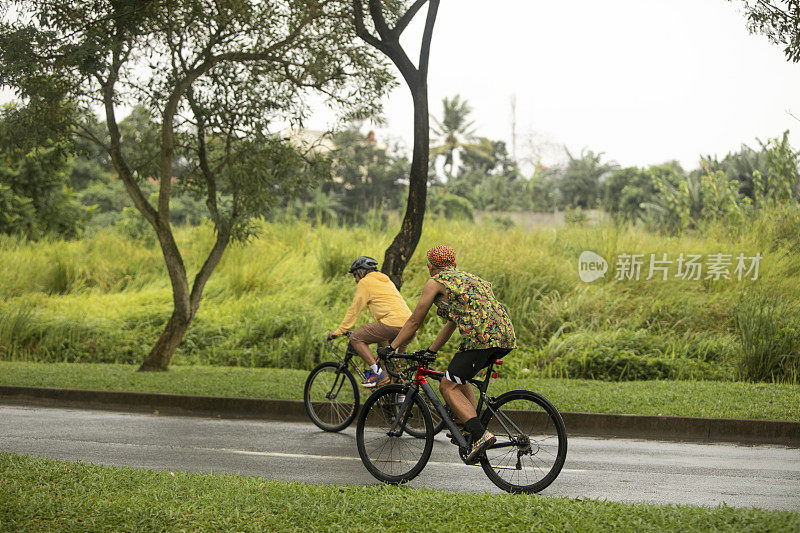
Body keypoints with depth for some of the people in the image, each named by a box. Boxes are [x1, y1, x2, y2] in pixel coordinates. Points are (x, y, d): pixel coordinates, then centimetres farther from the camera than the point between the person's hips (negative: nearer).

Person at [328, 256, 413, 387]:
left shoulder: (365, 282, 6)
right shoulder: (386, 280, 31)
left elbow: (354, 311, 5)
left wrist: (338, 331, 11)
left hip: (392, 322, -9)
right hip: (409, 325, 9)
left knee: (355, 338, 1)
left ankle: (378, 373, -7)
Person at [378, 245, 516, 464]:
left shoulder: (435, 282, 9)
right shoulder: (469, 278, 32)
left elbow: (414, 321, 12)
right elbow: (452, 323, 39)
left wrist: (391, 347, 22)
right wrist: (431, 351, 44)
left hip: (481, 337, -8)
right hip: (506, 335, 8)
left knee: (449, 387, -1)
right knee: (459, 377, 26)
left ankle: (480, 435, -17)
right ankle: (472, 429, 17)